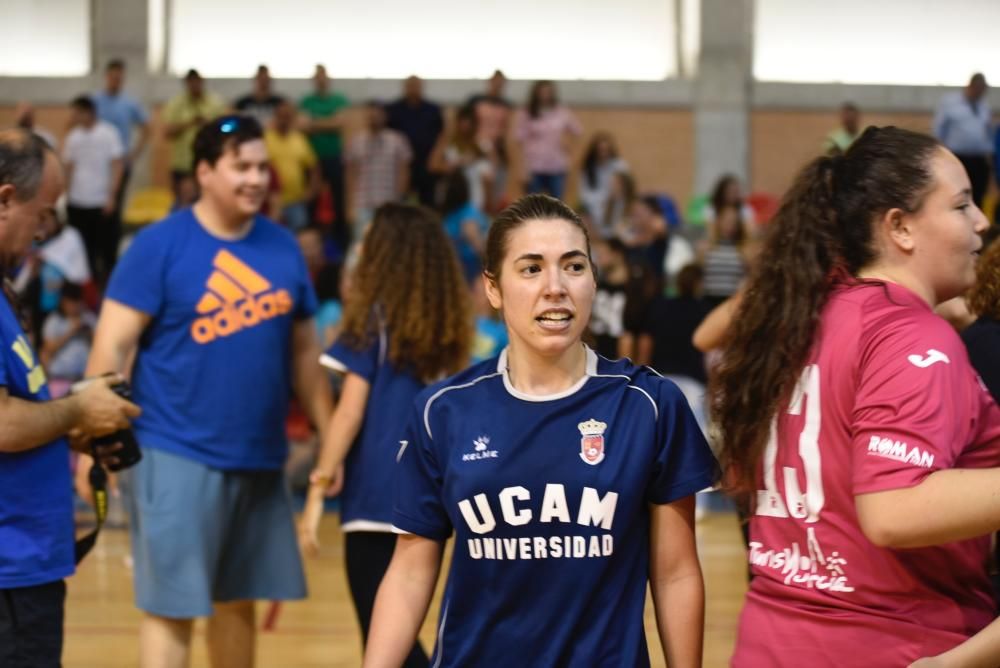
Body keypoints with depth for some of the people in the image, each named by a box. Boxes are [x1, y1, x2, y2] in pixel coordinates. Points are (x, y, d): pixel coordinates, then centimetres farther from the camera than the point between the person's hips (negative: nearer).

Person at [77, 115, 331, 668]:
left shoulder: (283, 247, 8)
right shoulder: (160, 244, -8)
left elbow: (303, 352, 17)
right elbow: (113, 346, -10)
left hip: (261, 458, 5)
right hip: (178, 457, -5)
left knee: (238, 602, 15)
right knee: (170, 606, -3)